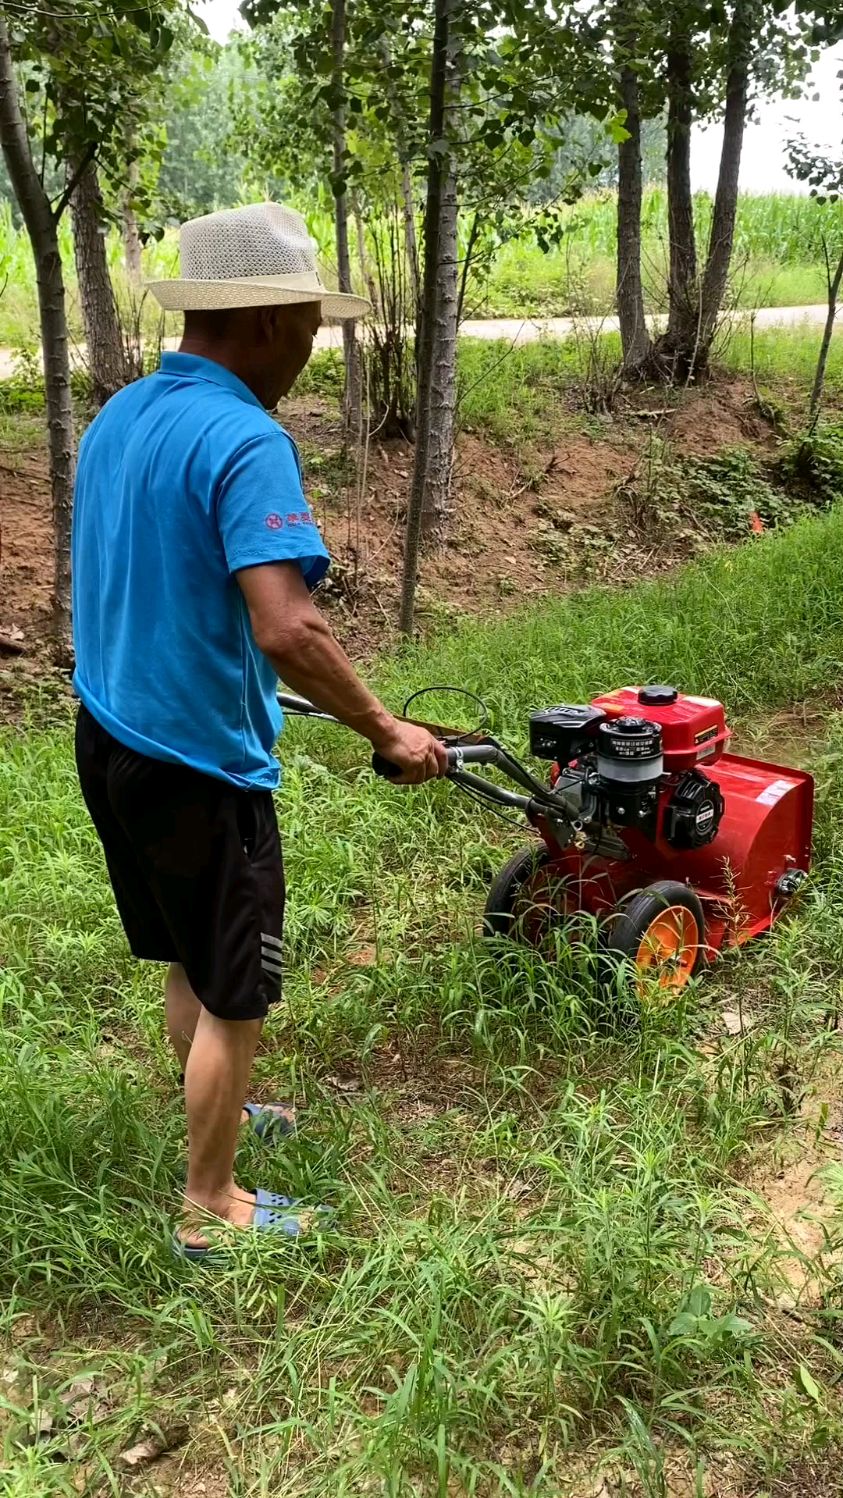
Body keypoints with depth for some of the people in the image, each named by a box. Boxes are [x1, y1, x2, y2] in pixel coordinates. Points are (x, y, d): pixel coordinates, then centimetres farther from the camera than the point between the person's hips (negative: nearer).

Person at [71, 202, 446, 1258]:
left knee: (188, 962, 26)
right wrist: (387, 732, -20)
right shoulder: (244, 440, -23)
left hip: (110, 736, 9)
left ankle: (217, 1116, 47)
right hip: (199, 764, -9)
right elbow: (287, 631, -33)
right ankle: (207, 1206, 27)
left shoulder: (117, 418, 6)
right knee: (233, 996, 10)